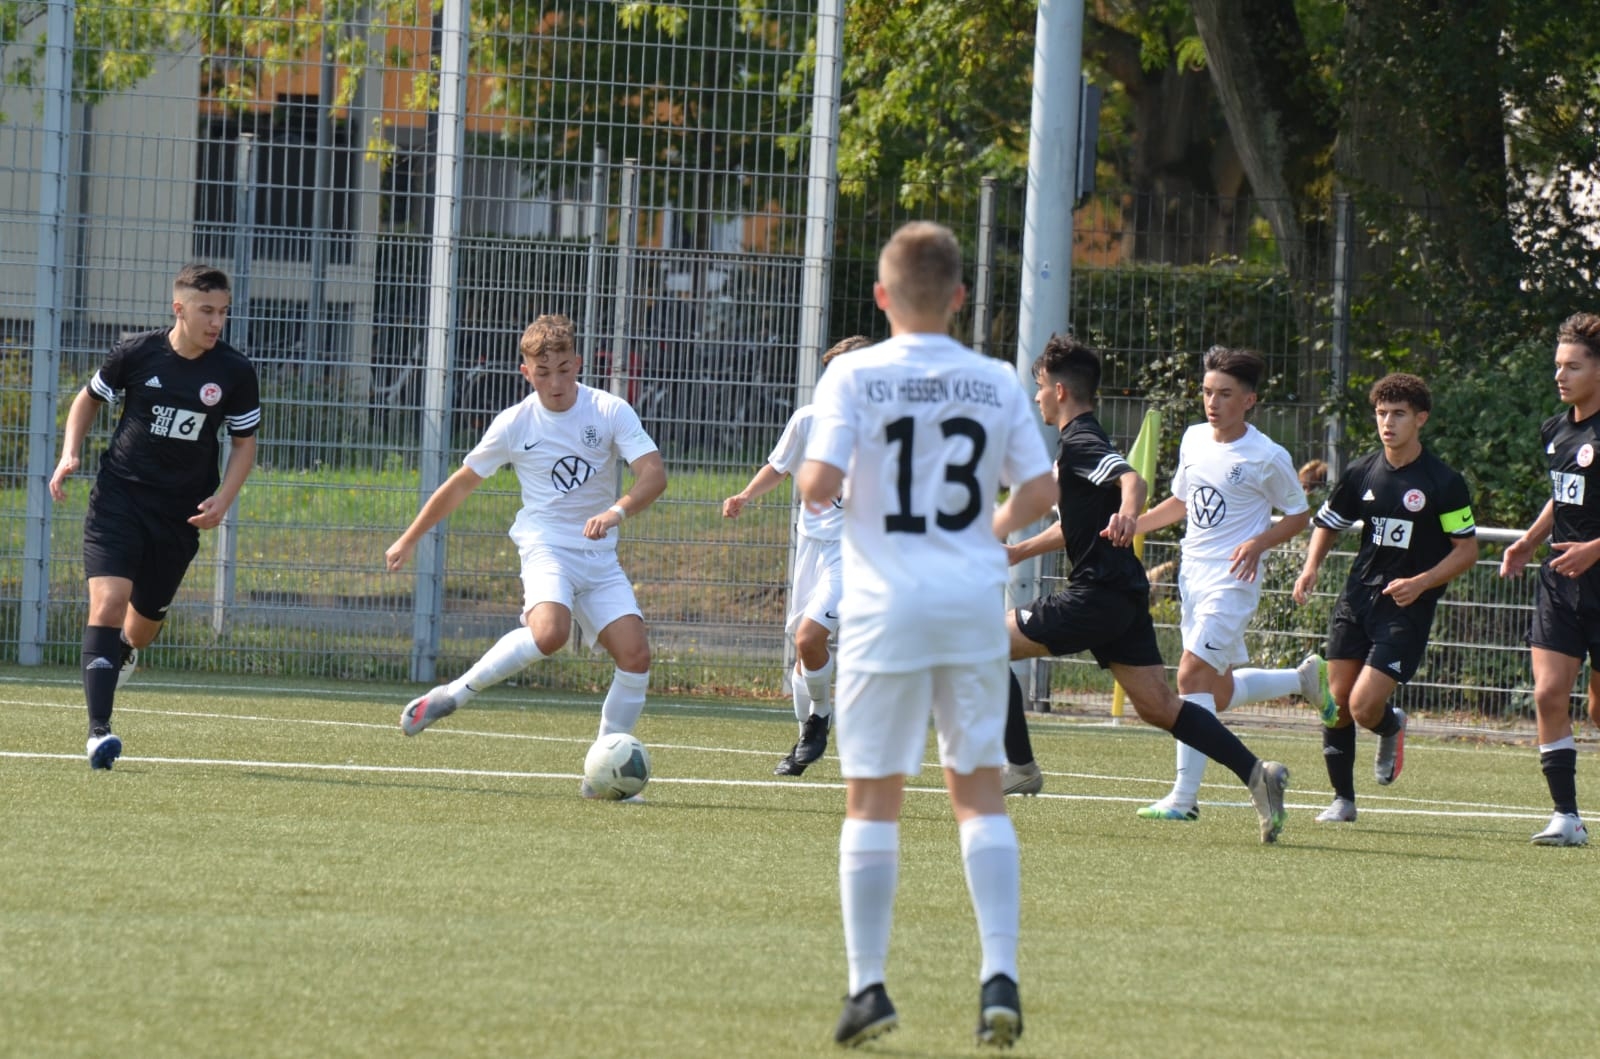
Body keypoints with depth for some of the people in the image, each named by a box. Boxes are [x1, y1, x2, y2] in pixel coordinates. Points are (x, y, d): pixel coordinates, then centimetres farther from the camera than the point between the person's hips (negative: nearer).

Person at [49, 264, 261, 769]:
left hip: (180, 513, 2)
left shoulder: (236, 372, -5)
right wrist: (70, 455, -3)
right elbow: (89, 399, 12)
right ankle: (99, 731, -23)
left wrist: (222, 500, -8)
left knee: (146, 620, 13)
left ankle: (123, 653, 53)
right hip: (119, 495, -2)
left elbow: (245, 443, 8)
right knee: (108, 599, -21)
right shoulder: (135, 353, -7)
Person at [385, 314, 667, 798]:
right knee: (549, 632, -33)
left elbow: (654, 474, -15)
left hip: (599, 557, 3)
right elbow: (461, 484, 10)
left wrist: (617, 511, -35)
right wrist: (408, 540, 15)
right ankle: (455, 694, -17)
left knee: (636, 654, -12)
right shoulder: (514, 424, -3)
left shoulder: (610, 412, -5)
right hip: (546, 545, -3)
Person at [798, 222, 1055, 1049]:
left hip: (885, 607, -2)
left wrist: (817, 489, 9)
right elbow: (1037, 492, 2)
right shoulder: (997, 383, 3)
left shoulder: (855, 376, -6)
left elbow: (818, 484, -14)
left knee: (872, 796, 5)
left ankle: (868, 986, 4)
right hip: (973, 606, 2)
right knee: (979, 790, 9)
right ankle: (999, 974, -3)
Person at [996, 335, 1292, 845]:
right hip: (1123, 593, 10)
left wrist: (1126, 513, -51)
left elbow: (1132, 480, -30)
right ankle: (1256, 773, -6)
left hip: (1099, 593, -10)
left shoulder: (1080, 442, -10)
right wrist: (1018, 552, 38)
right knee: (1157, 707, 4)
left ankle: (1019, 765, 0)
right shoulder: (1080, 441, 21)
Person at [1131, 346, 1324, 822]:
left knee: (1192, 677, -18)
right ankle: (1306, 678, 39)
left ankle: (1184, 797, -16)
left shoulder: (1268, 457, -12)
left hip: (1232, 582, -8)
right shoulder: (1194, 439, 7)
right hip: (1193, 576, 8)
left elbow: (1299, 515, -1)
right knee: (1219, 692, 14)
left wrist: (1258, 544, -18)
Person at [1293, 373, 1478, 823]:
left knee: (1365, 706, -14)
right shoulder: (1362, 473, 5)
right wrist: (1311, 567, -1)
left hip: (1407, 607, -5)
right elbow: (1328, 524, 18)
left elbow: (1467, 551, -5)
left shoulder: (1444, 483, -8)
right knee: (1337, 704, 0)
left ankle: (1391, 727, 23)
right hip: (1357, 598, 5)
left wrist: (1421, 583, -19)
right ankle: (1343, 799, 15)